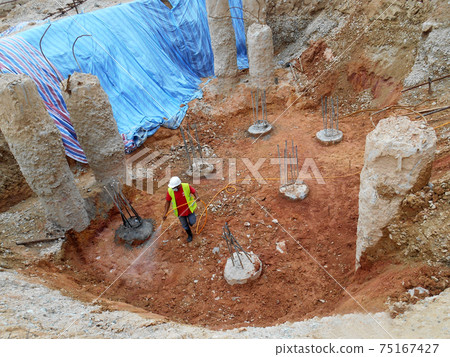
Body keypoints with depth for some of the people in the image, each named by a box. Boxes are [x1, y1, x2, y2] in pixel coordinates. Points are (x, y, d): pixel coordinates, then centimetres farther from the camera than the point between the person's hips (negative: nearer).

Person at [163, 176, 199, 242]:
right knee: (185, 225, 16)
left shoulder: (186, 186, -24)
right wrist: (165, 214, -12)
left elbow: (194, 192, -10)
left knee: (192, 222, 10)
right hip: (180, 211, 1)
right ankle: (189, 235, 46)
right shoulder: (170, 191, -21)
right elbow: (168, 202, -11)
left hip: (189, 209, -1)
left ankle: (190, 221, 49)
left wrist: (197, 197, -32)